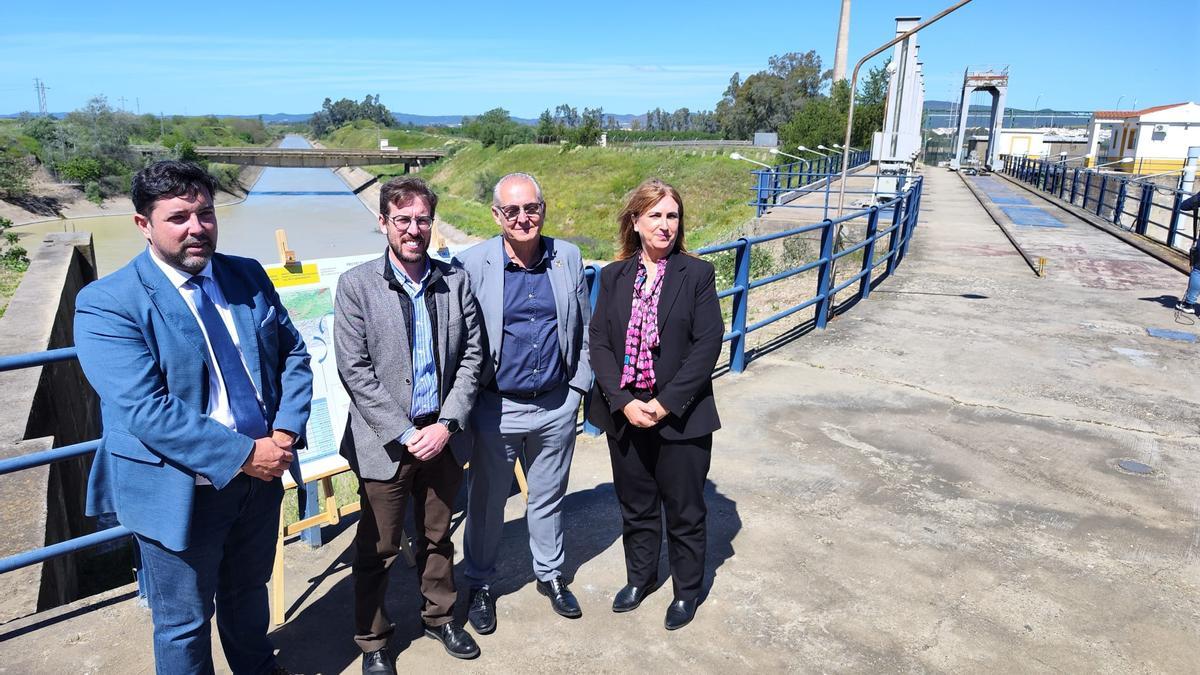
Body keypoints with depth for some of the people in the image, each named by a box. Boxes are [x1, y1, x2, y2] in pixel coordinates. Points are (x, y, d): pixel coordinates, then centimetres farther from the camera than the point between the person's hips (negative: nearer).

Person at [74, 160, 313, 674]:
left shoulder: (249, 276, 1)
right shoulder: (107, 304, -16)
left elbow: (293, 354, 5)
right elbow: (146, 411, -24)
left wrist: (287, 430, -11)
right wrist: (242, 454, -24)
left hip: (261, 475, 5)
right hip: (182, 492, -5)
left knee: (248, 591, 27)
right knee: (184, 623, 16)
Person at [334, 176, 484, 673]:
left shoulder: (455, 281, 1)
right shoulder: (356, 286, -7)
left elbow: (472, 355, 1)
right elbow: (355, 371, -11)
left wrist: (447, 423, -10)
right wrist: (404, 434, -15)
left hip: (442, 436, 3)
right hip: (386, 442, -3)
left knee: (437, 538, 20)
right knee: (378, 549, 11)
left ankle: (440, 616, 41)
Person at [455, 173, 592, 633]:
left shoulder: (569, 258, -1)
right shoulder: (474, 263, -11)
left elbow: (584, 329, 8)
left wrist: (579, 383, 4)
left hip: (557, 406, 3)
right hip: (498, 409, -2)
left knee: (548, 497, 20)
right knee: (487, 502, 14)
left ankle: (550, 574, 42)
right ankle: (480, 585, 36)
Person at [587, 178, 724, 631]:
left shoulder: (697, 274, -6)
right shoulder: (614, 277, 3)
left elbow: (707, 346, -12)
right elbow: (599, 342, -2)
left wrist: (665, 404, -16)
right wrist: (623, 402, -14)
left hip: (681, 417, -3)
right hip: (624, 414, 3)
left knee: (684, 510, 12)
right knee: (635, 506, 19)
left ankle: (687, 589, 34)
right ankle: (640, 576, 42)